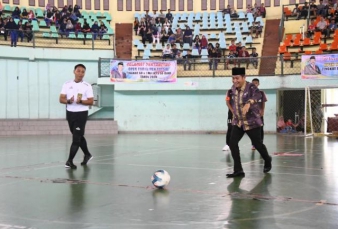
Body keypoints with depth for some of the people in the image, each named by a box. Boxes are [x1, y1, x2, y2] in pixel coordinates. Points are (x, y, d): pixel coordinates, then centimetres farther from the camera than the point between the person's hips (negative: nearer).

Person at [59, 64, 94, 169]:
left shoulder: (87, 86, -5)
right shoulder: (67, 84, 4)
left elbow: (91, 101, -8)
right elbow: (61, 99, 1)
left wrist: (81, 101, -25)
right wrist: (68, 101, -20)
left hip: (81, 114, -4)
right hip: (70, 113, 4)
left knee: (76, 138, -8)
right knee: (79, 136, 17)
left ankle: (70, 160, -5)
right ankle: (87, 154, 35)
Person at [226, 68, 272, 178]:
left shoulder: (251, 87, -18)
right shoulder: (234, 88, 2)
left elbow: (258, 95, -40)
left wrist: (248, 103, -58)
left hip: (252, 122, -5)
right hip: (238, 122, 5)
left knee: (257, 144, 8)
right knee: (232, 143, -9)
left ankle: (267, 161, 40)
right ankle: (238, 170, -3)